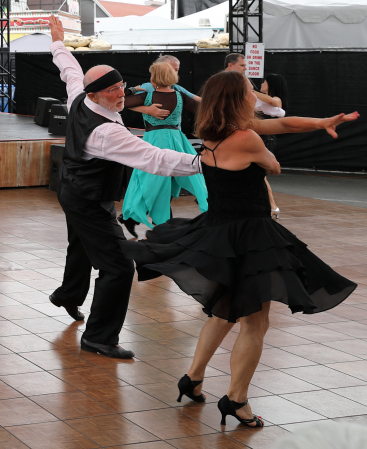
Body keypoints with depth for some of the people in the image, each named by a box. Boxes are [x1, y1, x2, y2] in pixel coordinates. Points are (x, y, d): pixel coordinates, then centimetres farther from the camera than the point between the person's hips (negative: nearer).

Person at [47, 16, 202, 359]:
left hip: (73, 192, 11)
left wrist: (59, 44, 33)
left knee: (82, 246, 34)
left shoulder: (78, 101, -10)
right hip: (90, 204, -11)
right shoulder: (105, 131, -35)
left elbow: (71, 72, 13)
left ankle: (68, 295, 61)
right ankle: (99, 337, -4)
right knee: (118, 267, -10)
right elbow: (152, 158, -40)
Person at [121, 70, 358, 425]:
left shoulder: (214, 135, 7)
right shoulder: (246, 139, -20)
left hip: (216, 232, 9)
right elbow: (274, 168, 1)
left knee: (225, 312, 26)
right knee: (254, 323, 3)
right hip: (248, 238, -9)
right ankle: (236, 399, 11)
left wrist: (323, 122, 5)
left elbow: (283, 124, 9)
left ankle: (193, 378, 32)